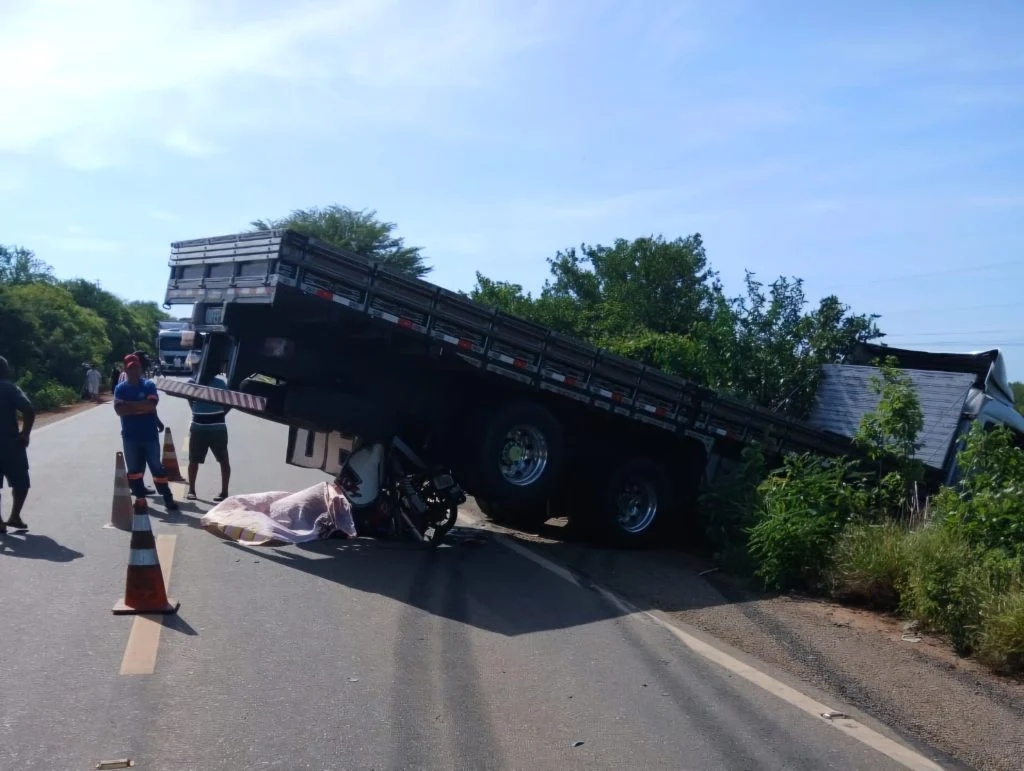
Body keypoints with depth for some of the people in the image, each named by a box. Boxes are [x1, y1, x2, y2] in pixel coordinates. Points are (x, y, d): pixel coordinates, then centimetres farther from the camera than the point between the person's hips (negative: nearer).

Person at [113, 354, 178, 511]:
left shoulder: (149, 385, -2)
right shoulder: (120, 388, 2)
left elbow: (151, 405, -17)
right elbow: (119, 410, -11)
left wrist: (130, 404, -13)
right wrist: (141, 407, -15)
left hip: (150, 435, -2)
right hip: (130, 436, 2)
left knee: (157, 467, 3)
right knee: (134, 469, 7)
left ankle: (168, 498, 8)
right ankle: (140, 498, 17)